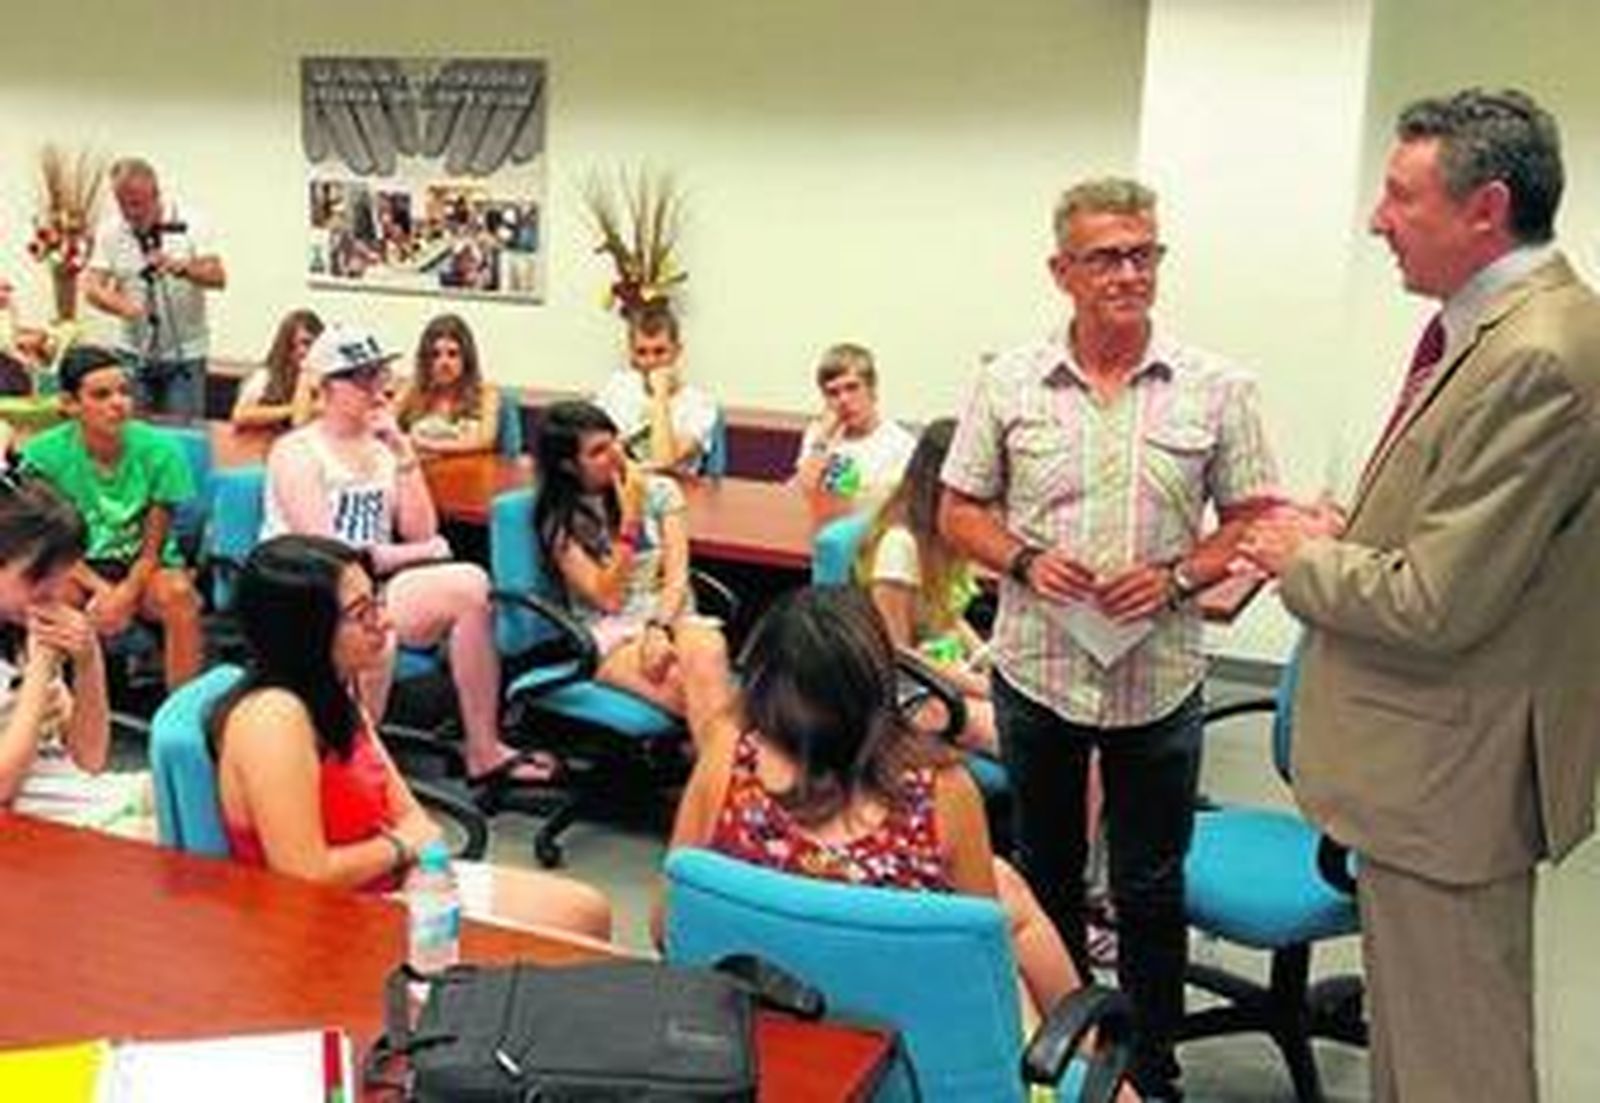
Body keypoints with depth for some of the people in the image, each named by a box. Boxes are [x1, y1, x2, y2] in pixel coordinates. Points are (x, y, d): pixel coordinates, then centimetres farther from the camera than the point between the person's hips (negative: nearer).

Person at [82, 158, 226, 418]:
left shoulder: (190, 223, -6)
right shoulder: (109, 230, -1)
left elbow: (218, 277, -13)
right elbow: (92, 287, -6)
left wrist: (181, 267, -33)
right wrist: (120, 304, -29)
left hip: (185, 354, -2)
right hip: (134, 354, 2)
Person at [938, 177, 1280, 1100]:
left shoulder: (1218, 390, -3)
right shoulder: (1009, 384, -1)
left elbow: (1253, 523, 0)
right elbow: (959, 511, 5)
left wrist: (1177, 579, -16)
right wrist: (1024, 560, -13)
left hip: (1160, 678, -1)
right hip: (1036, 669, 2)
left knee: (1151, 889, 9)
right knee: (1046, 873, 17)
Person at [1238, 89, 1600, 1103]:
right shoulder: (1497, 328, 7)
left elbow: (1435, 607, -26)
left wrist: (1306, 559, -10)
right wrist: (1352, 534, 4)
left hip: (1454, 775, -10)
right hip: (1435, 755, 10)